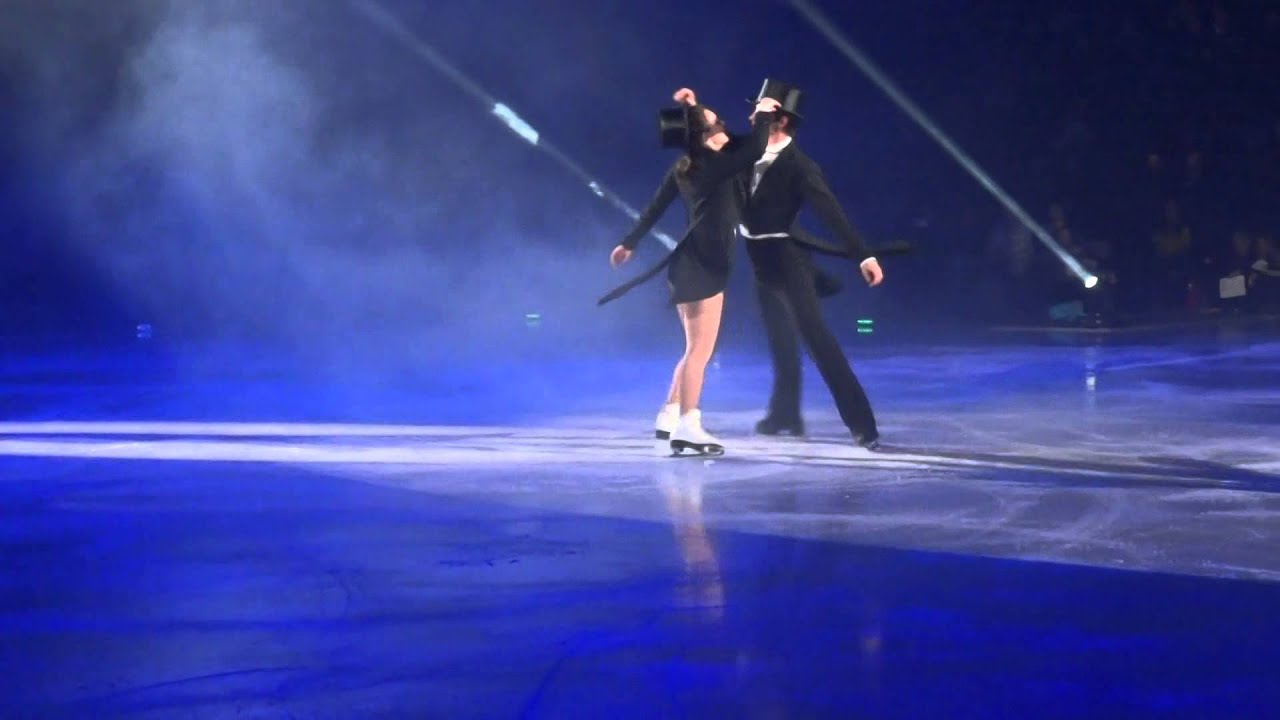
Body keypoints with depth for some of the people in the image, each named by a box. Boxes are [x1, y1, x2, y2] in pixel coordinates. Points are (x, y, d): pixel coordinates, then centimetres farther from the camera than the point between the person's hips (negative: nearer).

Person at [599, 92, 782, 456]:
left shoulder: (686, 165, 8)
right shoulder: (712, 166, -17)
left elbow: (655, 206, 16)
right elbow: (754, 150, -23)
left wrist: (629, 243, 25)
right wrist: (763, 115, -7)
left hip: (691, 262, 9)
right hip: (703, 265, -9)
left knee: (696, 349, 17)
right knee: (700, 350, -6)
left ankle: (670, 417, 18)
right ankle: (687, 427, -7)